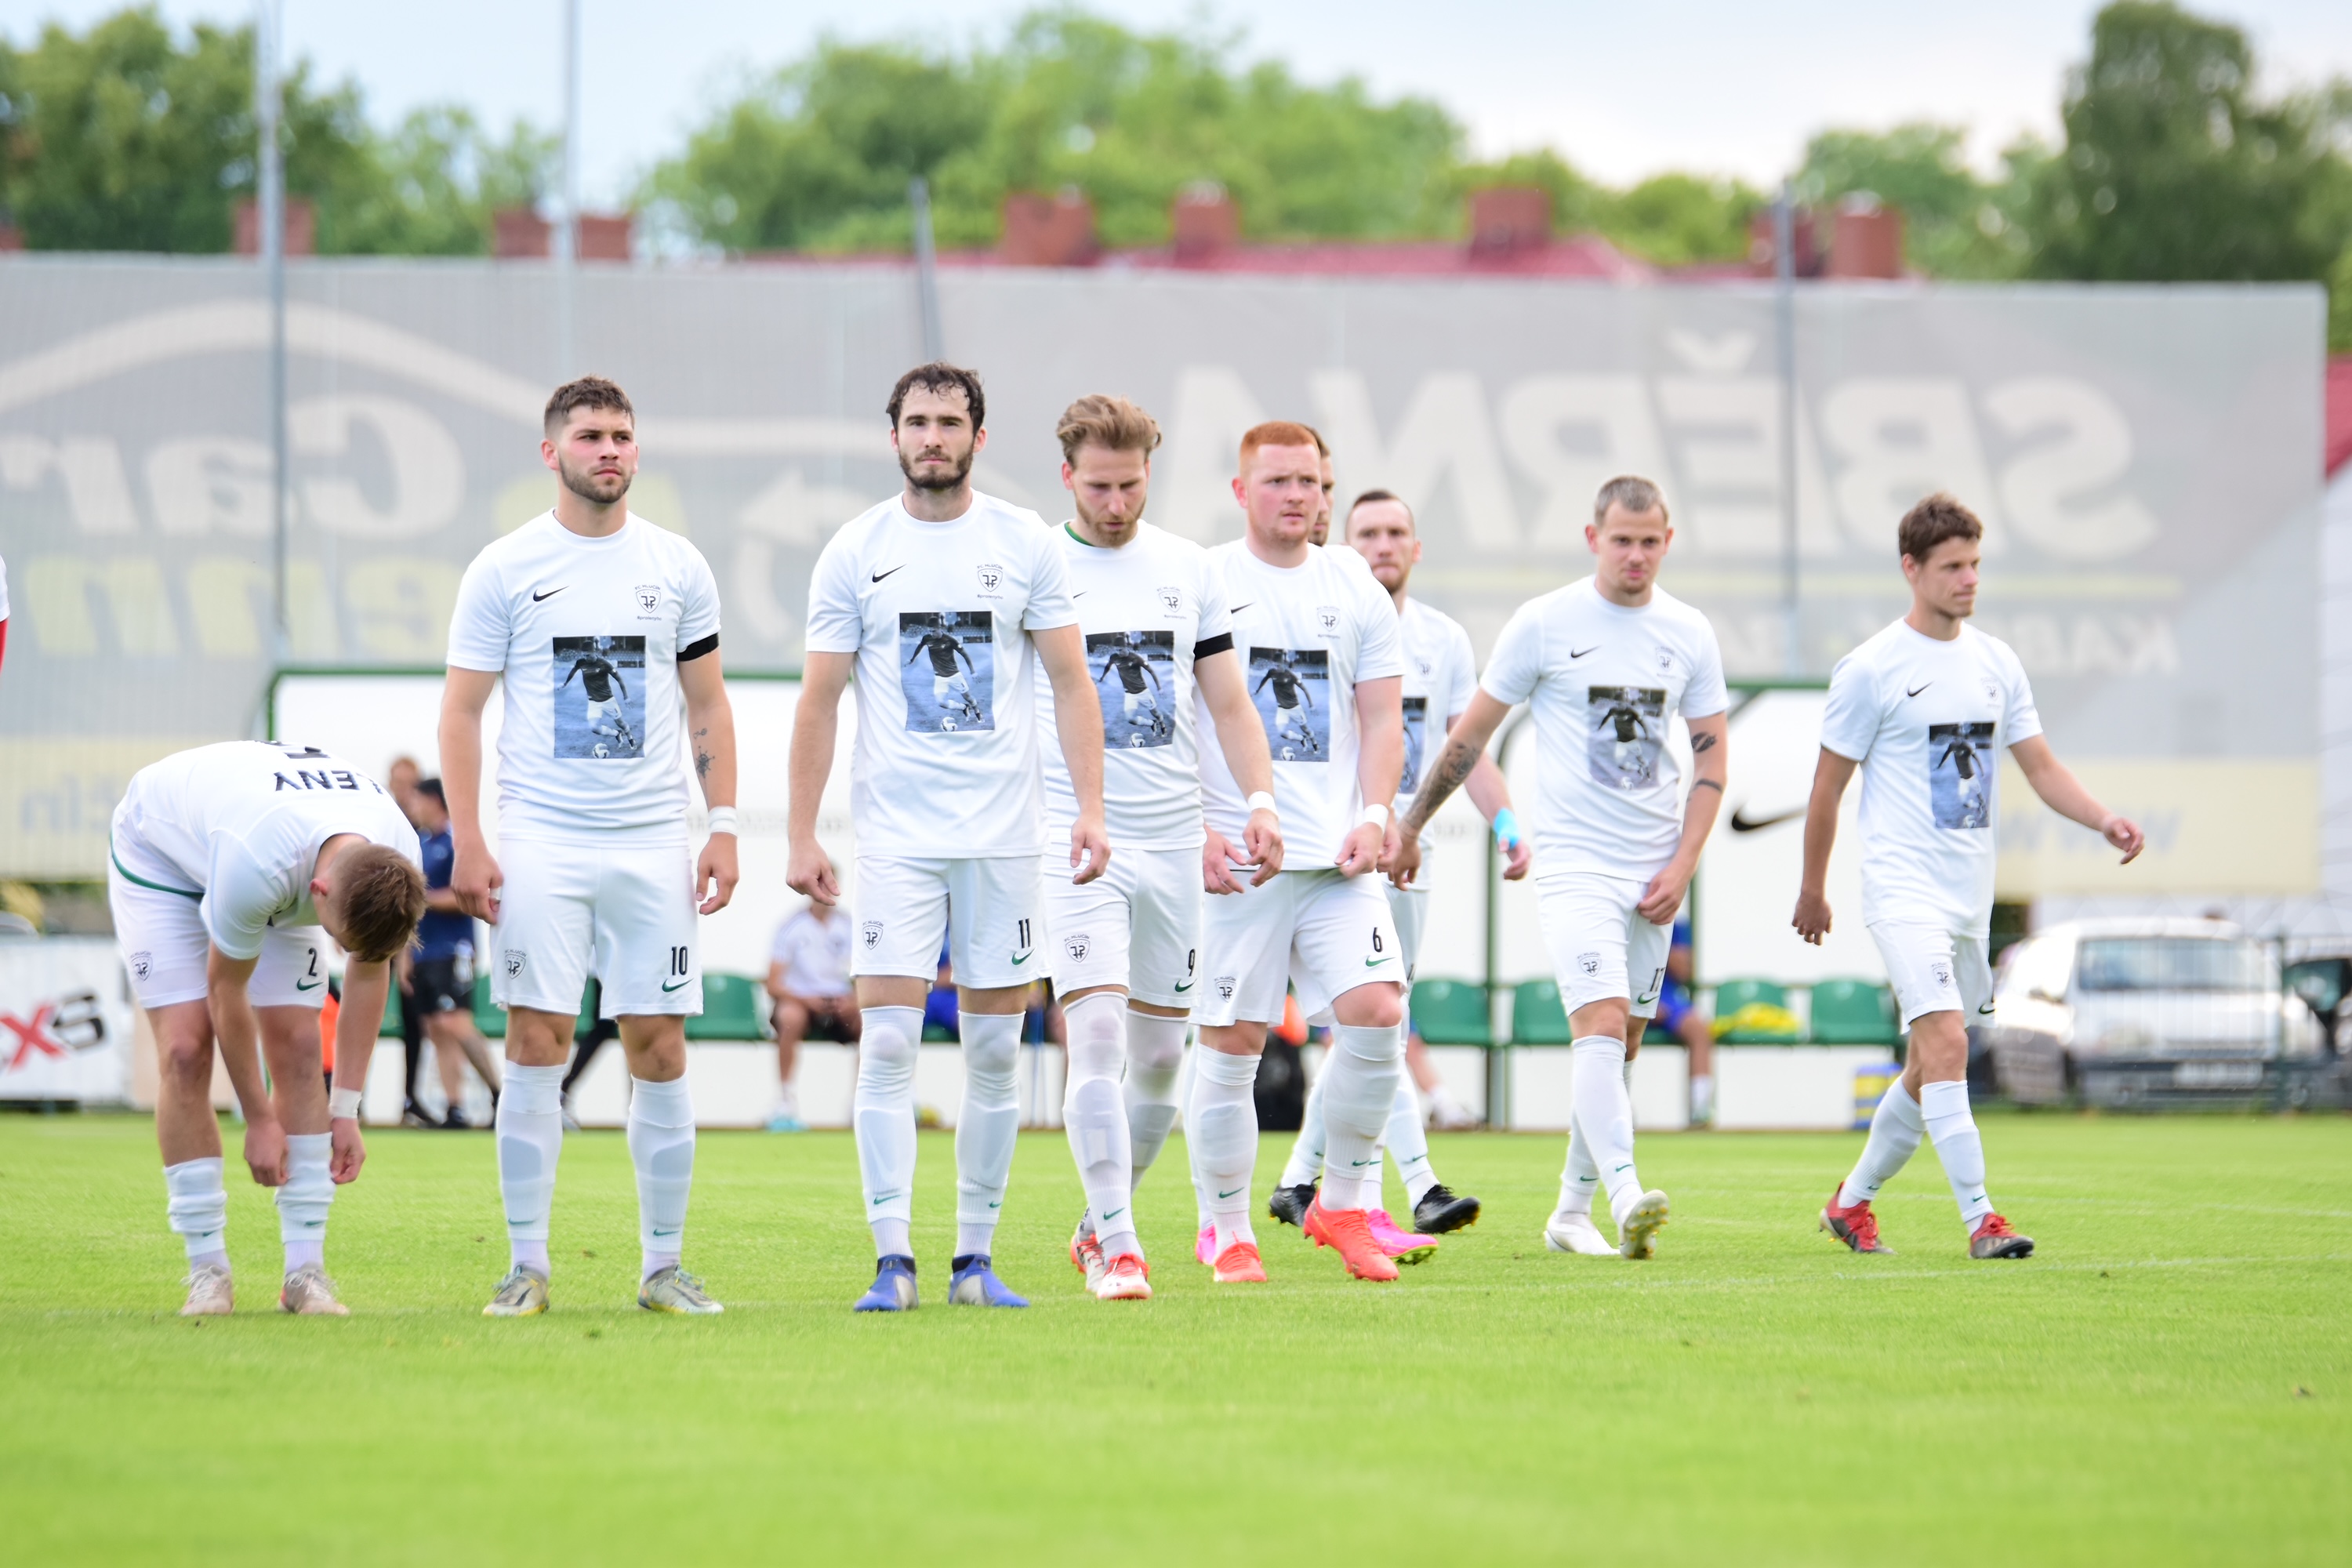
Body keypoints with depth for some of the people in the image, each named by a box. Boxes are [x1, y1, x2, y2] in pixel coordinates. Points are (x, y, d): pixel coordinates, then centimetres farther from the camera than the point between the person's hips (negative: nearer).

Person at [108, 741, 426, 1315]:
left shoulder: (395, 864, -30)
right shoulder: (254, 863, -45)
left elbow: (370, 971, -10)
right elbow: (225, 989, -28)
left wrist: (346, 1110, -8)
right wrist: (260, 1120, -18)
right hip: (160, 851, -4)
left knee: (297, 1046, -9)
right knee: (185, 1050, -16)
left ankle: (306, 1269, -7)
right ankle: (208, 1269, -8)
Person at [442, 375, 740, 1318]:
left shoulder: (676, 567, 9)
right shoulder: (505, 569, 2)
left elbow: (708, 707, 13)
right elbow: (461, 711, 2)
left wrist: (724, 829, 4)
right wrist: (466, 842, -7)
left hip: (654, 845, 2)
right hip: (541, 841, -2)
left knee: (659, 1046, 0)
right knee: (538, 1040, -5)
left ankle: (664, 1266, 8)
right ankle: (527, 1265, 1)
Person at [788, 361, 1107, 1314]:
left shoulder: (1025, 545, 4)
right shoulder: (855, 552, 3)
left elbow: (1071, 683, 5)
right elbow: (818, 704, 4)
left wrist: (1090, 807, -5)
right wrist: (802, 835, -1)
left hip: (1003, 832, 1)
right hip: (896, 833, -1)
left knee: (994, 1049, 4)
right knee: (887, 1043, -10)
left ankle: (976, 1259, 11)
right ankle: (892, 1259, -9)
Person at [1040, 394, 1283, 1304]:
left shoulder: (1189, 570, 10)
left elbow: (1228, 702, 15)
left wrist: (1260, 801, 2)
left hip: (1173, 840, 4)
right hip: (1072, 836, -4)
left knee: (1159, 1054, 8)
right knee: (1096, 1034, -17)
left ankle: (1098, 1225, 25)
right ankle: (1116, 1246, -17)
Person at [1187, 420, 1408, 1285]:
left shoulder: (1356, 590, 12)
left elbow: (1382, 718, 13)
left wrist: (1373, 816, -2)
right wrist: (1194, 827, -9)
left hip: (1336, 854, 3)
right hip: (1234, 856, -2)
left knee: (1376, 1012, -13)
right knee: (1230, 1043, -2)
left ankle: (1343, 1203, 4)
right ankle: (1225, 1231, 11)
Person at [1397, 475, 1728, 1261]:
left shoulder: (1690, 634, 6)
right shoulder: (1544, 624, -5)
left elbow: (1711, 759, 11)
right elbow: (1471, 733, 4)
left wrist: (1681, 868, 0)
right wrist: (1410, 827, 8)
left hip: (1654, 869, 4)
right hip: (1573, 863, -4)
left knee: (1620, 1041, 8)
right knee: (1602, 1025, -20)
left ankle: (1572, 1211, 20)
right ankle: (1626, 1197, -32)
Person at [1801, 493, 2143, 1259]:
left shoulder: (1996, 662, 10)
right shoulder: (1870, 669, -7)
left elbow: (2041, 767, 11)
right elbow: (1827, 787, 0)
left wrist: (2105, 820, -6)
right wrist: (1812, 891, 5)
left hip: (1971, 893, 6)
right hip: (1904, 886, -6)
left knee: (1930, 1066, 11)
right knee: (1946, 1042, -20)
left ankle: (1852, 1201, 28)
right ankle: (1980, 1219, -21)